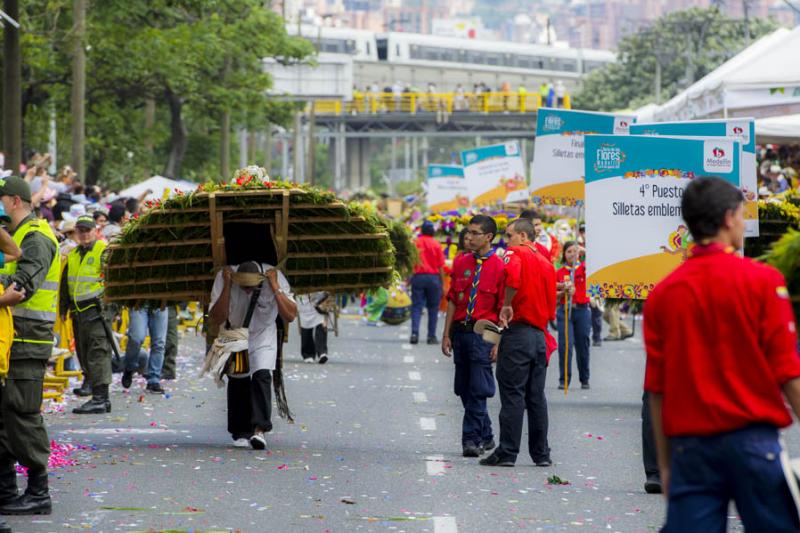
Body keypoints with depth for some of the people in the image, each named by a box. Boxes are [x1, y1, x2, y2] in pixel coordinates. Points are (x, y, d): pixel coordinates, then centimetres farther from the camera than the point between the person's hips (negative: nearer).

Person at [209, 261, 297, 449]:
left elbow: (290, 316, -28)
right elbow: (216, 321, -28)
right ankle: (241, 433, 7)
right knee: (237, 381, -5)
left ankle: (259, 429, -27)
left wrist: (274, 287, -37)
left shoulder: (274, 276, -25)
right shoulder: (224, 277, -24)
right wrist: (227, 287, -36)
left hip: (263, 337, -1)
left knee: (262, 377, -20)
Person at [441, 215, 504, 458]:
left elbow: (503, 309, -8)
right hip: (460, 331, 6)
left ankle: (471, 439, -3)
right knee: (464, 389, 10)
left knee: (478, 389, -8)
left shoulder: (499, 267, -7)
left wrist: (499, 343, -13)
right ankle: (485, 436, 23)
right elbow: (452, 300, 12)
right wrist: (447, 334, 7)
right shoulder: (461, 262, 9)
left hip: (483, 333, -6)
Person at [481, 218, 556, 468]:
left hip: (518, 332, -7)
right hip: (540, 335, 7)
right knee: (536, 397, 10)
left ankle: (507, 453, -3)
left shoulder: (515, 253, -5)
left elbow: (513, 276, -28)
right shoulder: (546, 263, 17)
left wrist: (507, 305, -19)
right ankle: (541, 454, 11)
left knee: (512, 395, -4)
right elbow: (551, 306, 17)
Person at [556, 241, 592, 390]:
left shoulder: (584, 268, 4)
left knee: (583, 346, 6)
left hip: (582, 310, 0)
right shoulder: (559, 273, 6)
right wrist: (564, 291, -13)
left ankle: (584, 379, 19)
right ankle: (564, 380, -6)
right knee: (565, 345, -9)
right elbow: (554, 296, 7)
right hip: (564, 311, 0)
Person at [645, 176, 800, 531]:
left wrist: (665, 463, 14)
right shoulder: (761, 280, -5)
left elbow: (656, 388, 7)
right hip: (752, 441, -3)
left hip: (689, 445, 3)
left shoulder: (662, 293, 6)